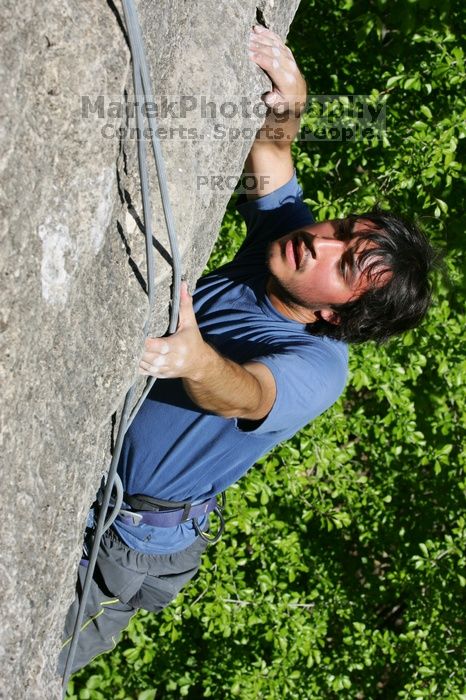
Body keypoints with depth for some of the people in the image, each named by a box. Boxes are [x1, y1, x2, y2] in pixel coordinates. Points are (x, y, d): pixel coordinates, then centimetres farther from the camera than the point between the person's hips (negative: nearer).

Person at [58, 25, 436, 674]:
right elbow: (271, 149, -8)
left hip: (127, 539, -7)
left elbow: (247, 396, -47)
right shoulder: (285, 227, -9)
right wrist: (288, 104, -33)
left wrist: (198, 361, -71)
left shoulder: (319, 366, -30)